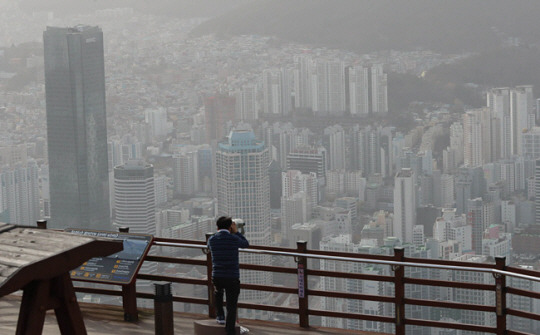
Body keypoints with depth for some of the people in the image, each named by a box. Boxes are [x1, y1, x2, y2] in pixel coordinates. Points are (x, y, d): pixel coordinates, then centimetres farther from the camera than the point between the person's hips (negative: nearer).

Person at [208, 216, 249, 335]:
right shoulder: (234, 239, -7)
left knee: (217, 292, 37)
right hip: (232, 278, -3)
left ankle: (220, 316, 35)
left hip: (217, 277, 3)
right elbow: (246, 244, 15)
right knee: (231, 307, 3)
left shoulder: (211, 240, 0)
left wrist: (219, 232, 26)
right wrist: (236, 232, 21)